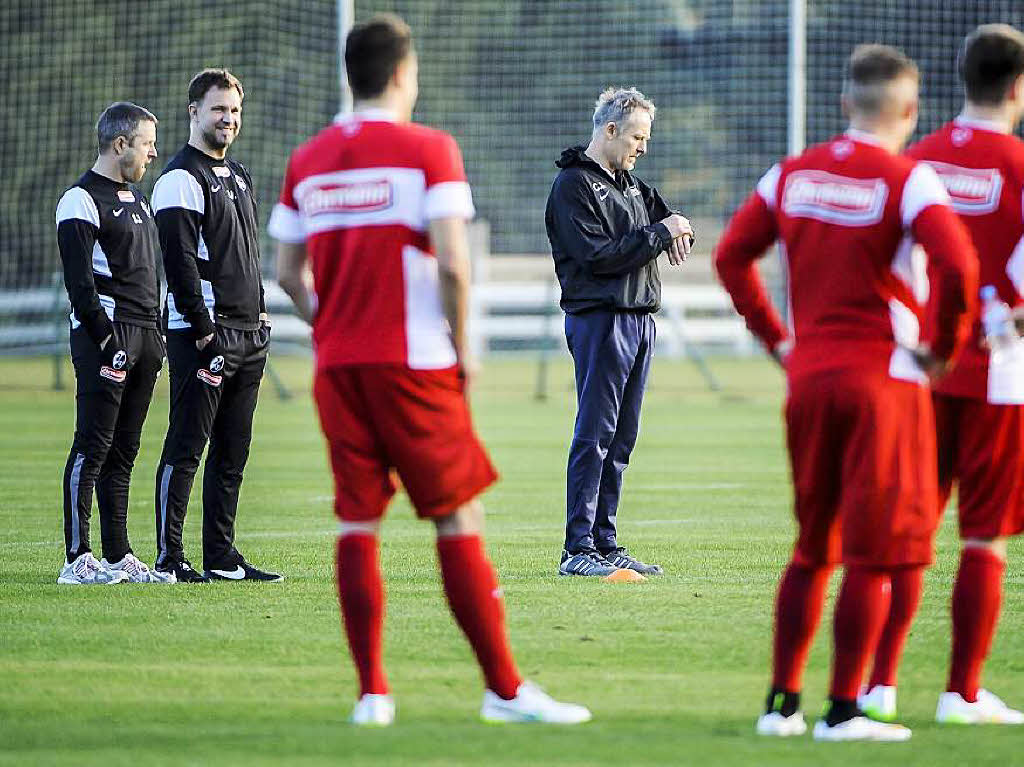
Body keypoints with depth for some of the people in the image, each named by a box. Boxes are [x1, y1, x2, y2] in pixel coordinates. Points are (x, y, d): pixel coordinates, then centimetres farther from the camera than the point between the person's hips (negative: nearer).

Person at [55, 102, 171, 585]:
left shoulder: (136, 196, 20)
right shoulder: (82, 200, -9)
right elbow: (79, 279, -15)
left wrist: (154, 337, 17)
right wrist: (106, 337, -19)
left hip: (143, 334, 9)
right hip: (104, 333, -9)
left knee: (123, 452, 10)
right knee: (93, 446, -10)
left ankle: (118, 557, 12)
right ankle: (77, 559, -10)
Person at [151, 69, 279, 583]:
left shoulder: (238, 176, 19)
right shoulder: (180, 179, -9)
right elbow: (180, 262, -16)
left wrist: (259, 314, 14)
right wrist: (203, 332, -18)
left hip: (248, 333, 9)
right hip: (202, 333, -9)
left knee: (232, 453, 10)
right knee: (186, 446, -7)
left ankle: (222, 556, 14)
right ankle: (169, 557, -6)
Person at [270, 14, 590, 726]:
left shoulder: (308, 160, 8)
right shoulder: (428, 150, -6)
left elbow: (289, 271, 10)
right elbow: (452, 264, -14)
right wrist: (461, 346, -2)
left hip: (336, 365, 5)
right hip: (413, 362, -5)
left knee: (357, 523, 7)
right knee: (459, 521, 1)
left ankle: (371, 693, 4)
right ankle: (505, 688, 2)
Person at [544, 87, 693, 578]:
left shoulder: (630, 183, 19)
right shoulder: (573, 184, -8)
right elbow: (599, 255, -17)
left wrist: (678, 229, 1)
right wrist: (660, 233, -12)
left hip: (639, 321, 9)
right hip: (598, 320, -9)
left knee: (620, 439, 9)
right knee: (594, 436, -10)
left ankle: (604, 542, 13)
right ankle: (578, 550, -10)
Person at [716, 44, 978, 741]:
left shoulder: (792, 175, 7)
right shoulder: (907, 181, -10)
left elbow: (732, 256, 13)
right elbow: (959, 267, -23)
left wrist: (777, 338, 16)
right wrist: (943, 348, -9)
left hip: (808, 373, 6)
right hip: (884, 380, -6)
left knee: (812, 547, 15)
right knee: (874, 555, 0)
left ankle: (783, 701, 14)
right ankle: (843, 710, -1)